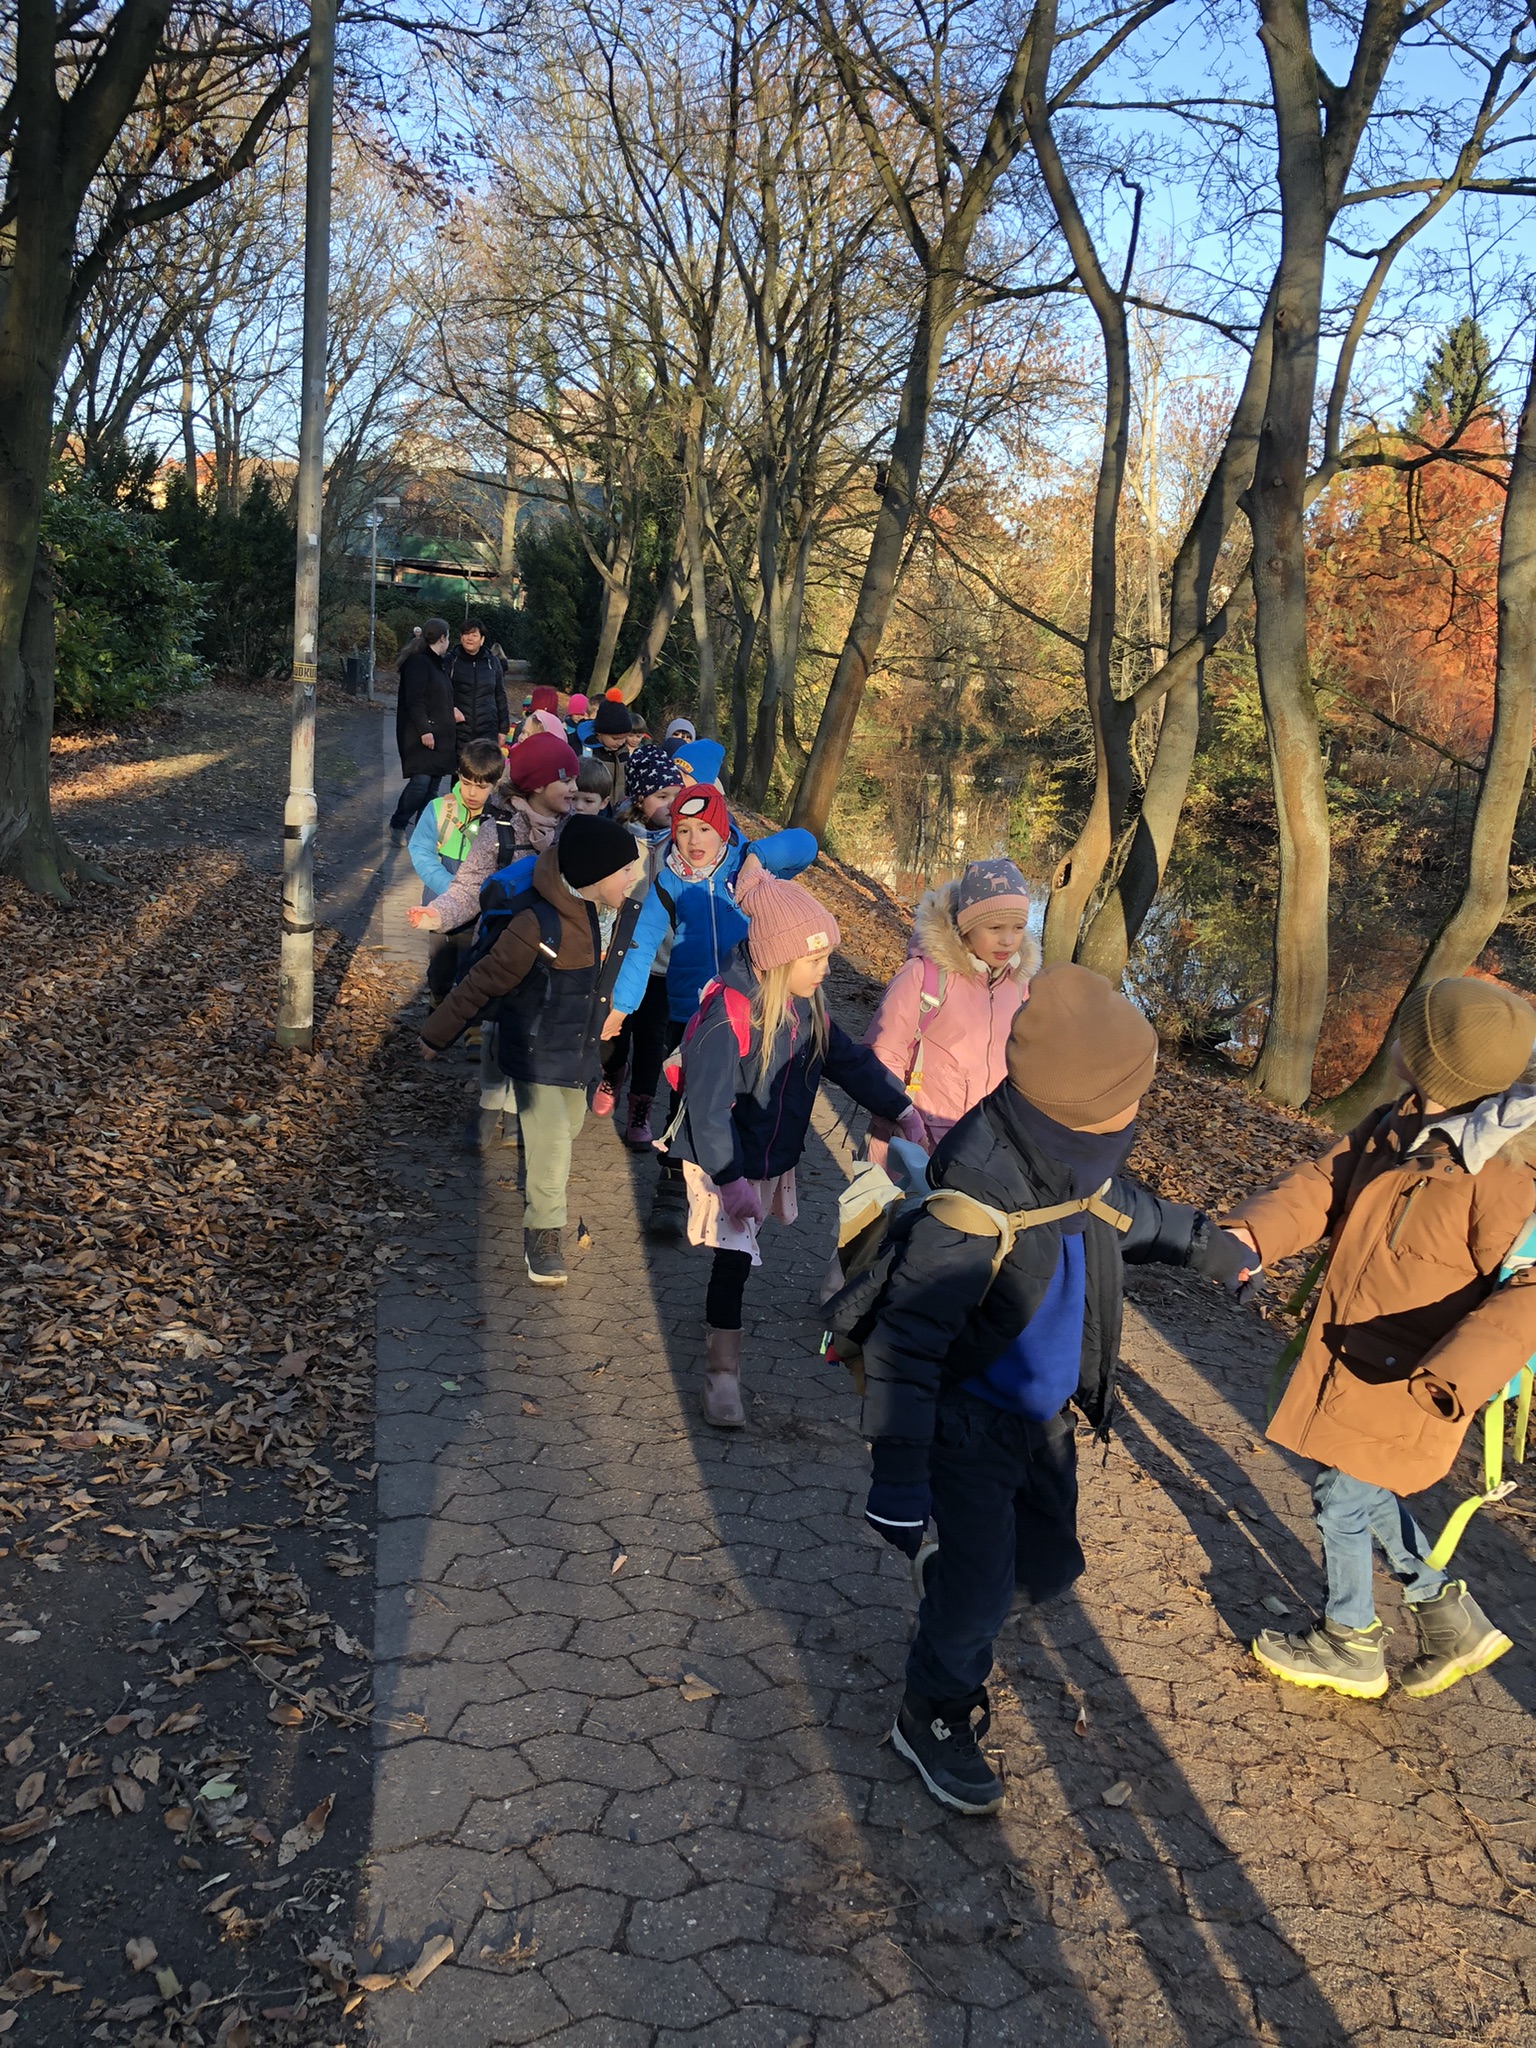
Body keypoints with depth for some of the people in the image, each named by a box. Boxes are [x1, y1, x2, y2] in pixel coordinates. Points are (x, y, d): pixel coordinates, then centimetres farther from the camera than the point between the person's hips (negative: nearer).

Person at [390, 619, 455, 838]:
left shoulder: (436, 663, 18)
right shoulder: (418, 662, -11)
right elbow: (414, 700, -19)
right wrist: (424, 730, -22)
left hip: (439, 734, 9)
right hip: (420, 735, -9)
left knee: (433, 787, 6)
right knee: (421, 781, -13)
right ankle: (398, 825, 2)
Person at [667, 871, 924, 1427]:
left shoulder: (804, 1005, -2)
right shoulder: (728, 1015, -27)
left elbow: (849, 1058, 5)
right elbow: (708, 1106, -26)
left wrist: (901, 1108, -5)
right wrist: (730, 1179, -27)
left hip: (772, 1157, 7)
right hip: (723, 1163, -7)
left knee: (737, 1257, 16)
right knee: (734, 1257, -5)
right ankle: (722, 1372, 7)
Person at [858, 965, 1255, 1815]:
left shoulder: (1072, 1152, -11)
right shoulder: (978, 1193, -35)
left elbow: (1127, 1210, 15)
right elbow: (906, 1340, -30)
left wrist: (1211, 1246, 27)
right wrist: (897, 1479, -28)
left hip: (1046, 1413, 7)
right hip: (971, 1420, -7)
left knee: (1046, 1566, 17)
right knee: (983, 1588, 0)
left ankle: (950, 1585, 47)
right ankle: (933, 1718, 28)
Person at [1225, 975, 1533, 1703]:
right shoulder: (1396, 1126, -2)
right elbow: (1323, 1183, -1)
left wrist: (1452, 1374, -38)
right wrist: (1252, 1233, -20)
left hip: (1402, 1381, -8)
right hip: (1347, 1354, 8)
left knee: (1343, 1498, 8)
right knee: (1360, 1490, 22)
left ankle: (1349, 1647, 33)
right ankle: (1451, 1621, 40)